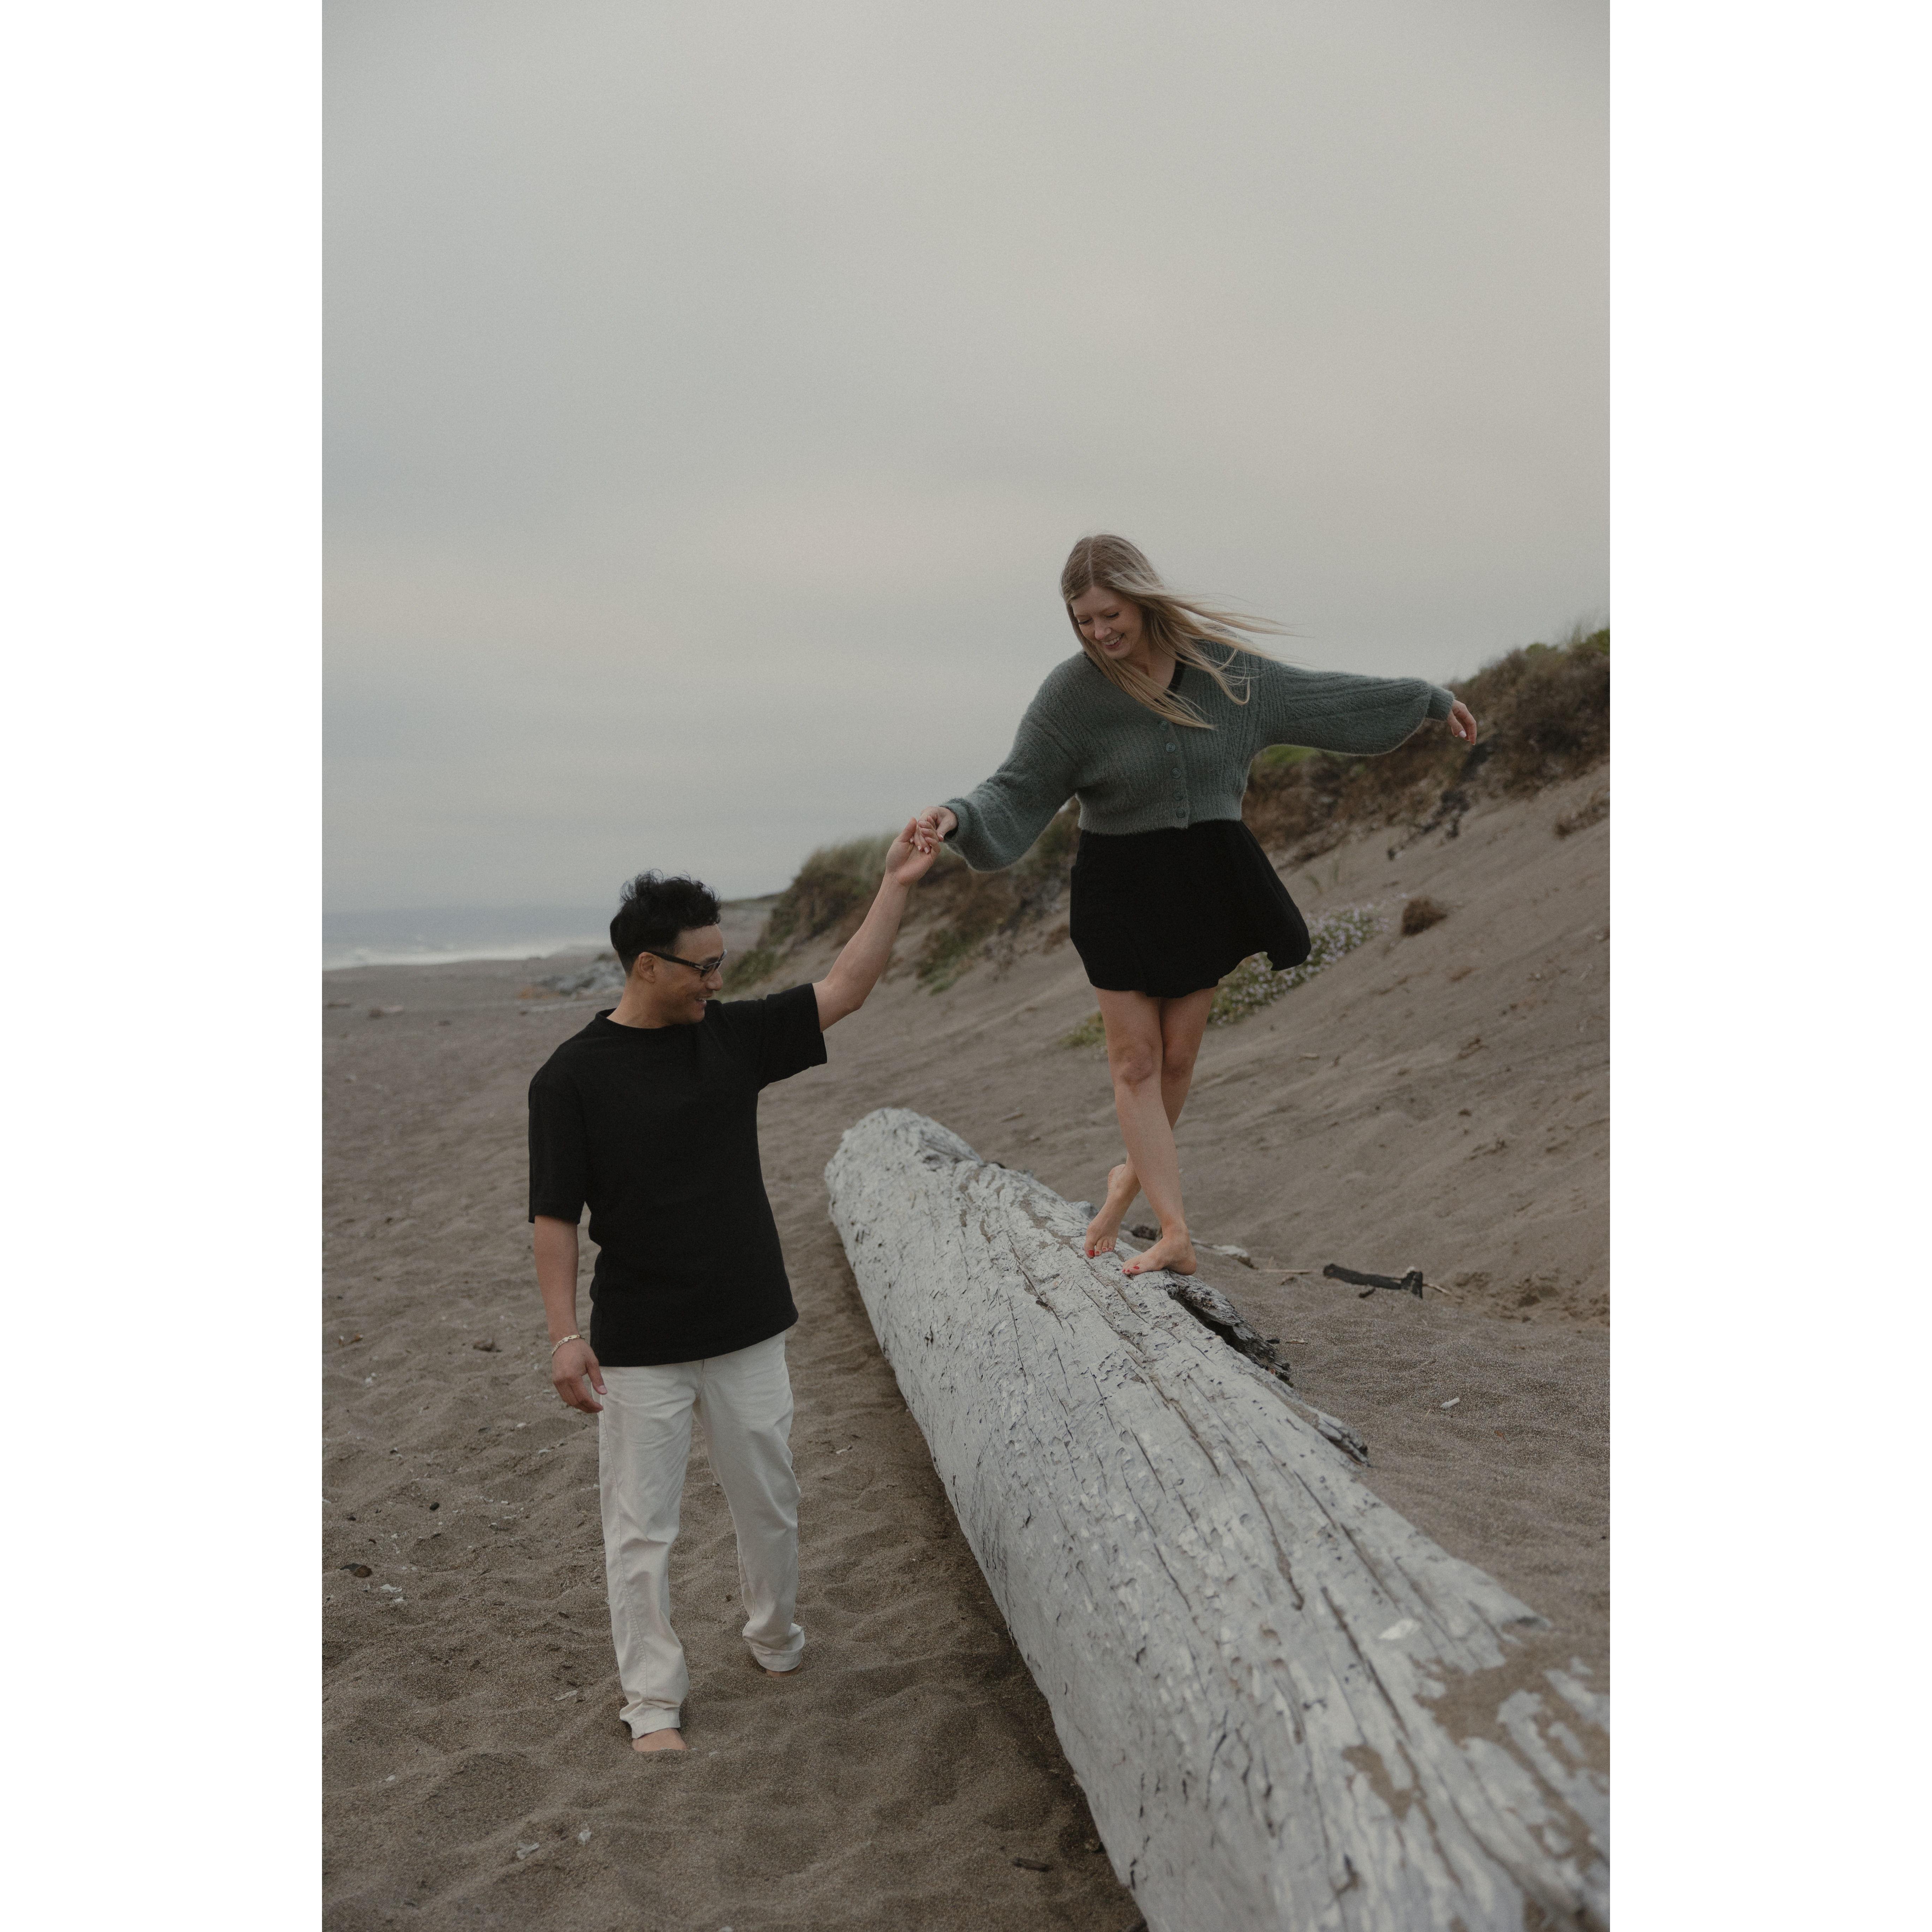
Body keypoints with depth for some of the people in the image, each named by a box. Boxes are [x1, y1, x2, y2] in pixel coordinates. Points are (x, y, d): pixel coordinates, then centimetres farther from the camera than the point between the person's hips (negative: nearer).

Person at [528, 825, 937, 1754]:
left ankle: (775, 1642, 40)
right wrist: (564, 1335, -14)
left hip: (748, 1330, 4)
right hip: (638, 1349, -4)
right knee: (641, 1530, 6)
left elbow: (841, 991, 3)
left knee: (770, 1505, 17)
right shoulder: (572, 1076, -11)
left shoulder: (732, 1035, 1)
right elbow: (555, 1217, -9)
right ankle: (653, 1703, 20)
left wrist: (896, 884, -2)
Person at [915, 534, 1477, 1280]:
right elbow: (1018, 791, -10)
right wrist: (958, 817, -32)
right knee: (1135, 1059, -2)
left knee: (1177, 1056, 7)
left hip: (1207, 878, 2)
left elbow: (1320, 697, 7)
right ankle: (1175, 1232, 4)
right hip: (1120, 885, -2)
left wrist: (1430, 699, 16)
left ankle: (1132, 1176, 33)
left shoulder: (1223, 667, -5)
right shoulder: (1072, 693, -11)